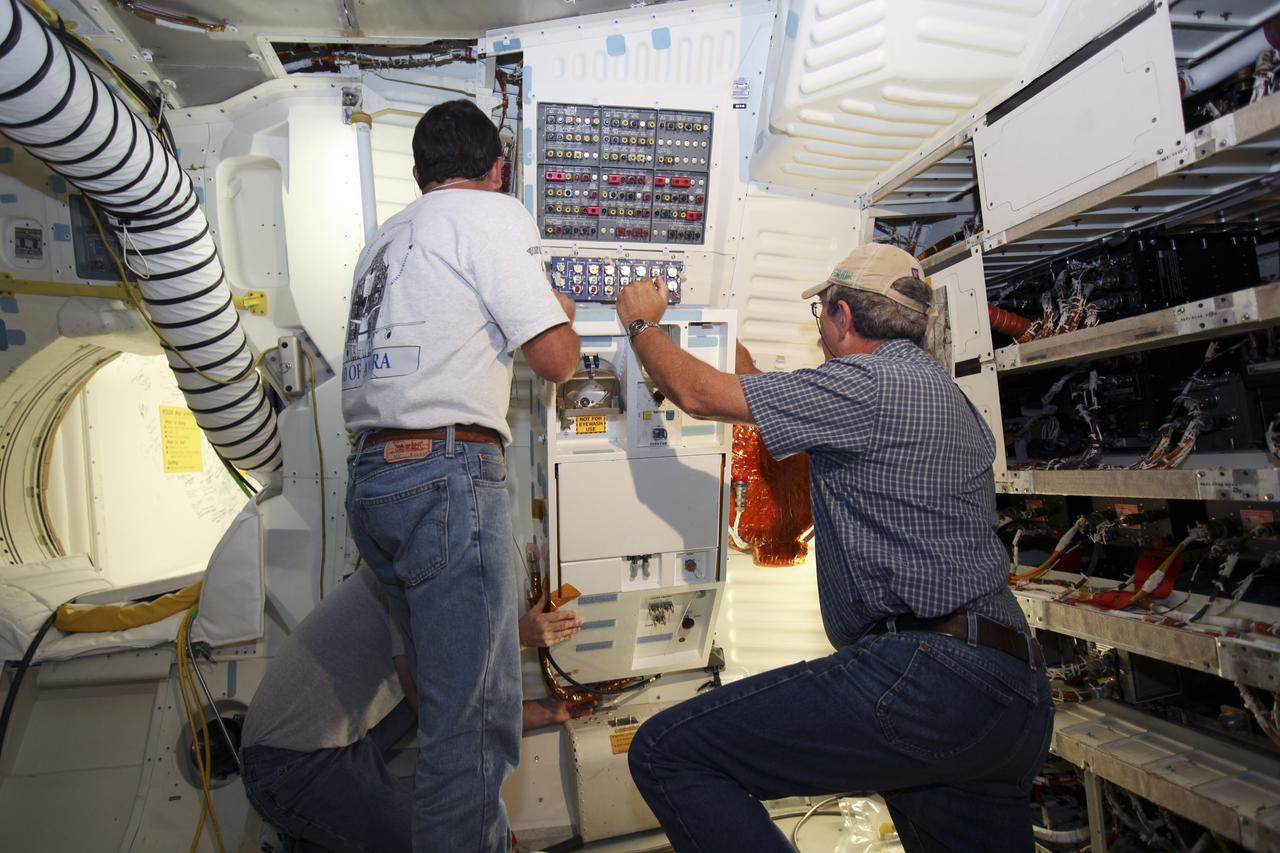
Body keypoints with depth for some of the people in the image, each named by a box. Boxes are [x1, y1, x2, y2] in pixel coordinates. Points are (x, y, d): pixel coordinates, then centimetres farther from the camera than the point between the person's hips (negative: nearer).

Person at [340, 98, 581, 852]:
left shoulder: (388, 237, 23)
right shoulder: (493, 212, 0)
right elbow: (556, 358, -7)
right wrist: (558, 310, 15)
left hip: (372, 474, 9)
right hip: (447, 476, -8)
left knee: (454, 697, 16)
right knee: (475, 715, -1)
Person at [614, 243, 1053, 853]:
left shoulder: (870, 384, -9)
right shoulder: (948, 395, 22)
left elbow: (695, 392, -6)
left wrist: (641, 322, 14)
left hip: (926, 674, -10)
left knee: (665, 754, -13)